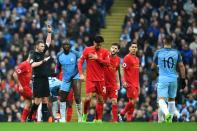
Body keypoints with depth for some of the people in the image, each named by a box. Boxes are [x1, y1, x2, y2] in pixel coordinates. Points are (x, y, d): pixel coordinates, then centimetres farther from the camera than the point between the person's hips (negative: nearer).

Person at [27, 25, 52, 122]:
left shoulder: (42, 53, 12)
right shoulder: (34, 55, -7)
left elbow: (48, 43, 20)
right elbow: (33, 65, -22)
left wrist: (49, 32, 11)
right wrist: (43, 61, -18)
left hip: (45, 79, 7)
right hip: (37, 80, -7)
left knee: (45, 100, 5)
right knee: (37, 101, -8)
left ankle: (45, 119, 5)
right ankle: (29, 117, 4)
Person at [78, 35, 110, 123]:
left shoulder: (104, 52, 3)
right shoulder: (87, 50, -1)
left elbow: (107, 63, -7)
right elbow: (80, 62, -1)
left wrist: (97, 58, -16)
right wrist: (81, 74, -10)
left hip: (100, 79, 2)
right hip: (90, 79, -2)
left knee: (100, 99, 4)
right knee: (88, 98, -14)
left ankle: (99, 119, 12)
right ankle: (84, 115, 7)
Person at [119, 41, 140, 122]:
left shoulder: (137, 59, 17)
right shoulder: (127, 58, -7)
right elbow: (123, 70, -12)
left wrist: (138, 85, 21)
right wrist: (124, 81, -21)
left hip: (135, 84, 8)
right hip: (130, 84, -8)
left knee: (132, 101, 6)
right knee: (134, 100, -13)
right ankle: (122, 114, -2)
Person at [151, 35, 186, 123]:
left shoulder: (158, 53, -3)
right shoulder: (176, 53, 1)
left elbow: (153, 67, 7)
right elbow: (181, 67, -1)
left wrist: (154, 70, 30)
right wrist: (183, 79, 5)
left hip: (163, 79, -2)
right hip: (173, 79, 3)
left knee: (161, 99, -7)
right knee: (172, 99, 18)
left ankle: (166, 113, -35)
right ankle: (170, 118, 20)